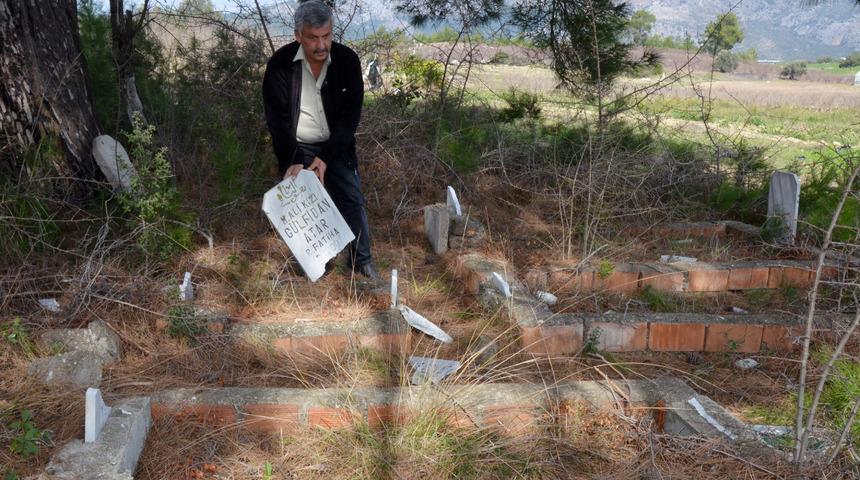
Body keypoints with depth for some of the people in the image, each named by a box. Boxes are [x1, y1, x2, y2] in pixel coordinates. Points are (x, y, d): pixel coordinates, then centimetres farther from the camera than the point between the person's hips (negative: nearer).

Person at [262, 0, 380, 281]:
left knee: (352, 199, 0)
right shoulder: (280, 64, -16)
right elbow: (276, 118, -13)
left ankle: (362, 260, 14)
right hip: (297, 148, -1)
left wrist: (325, 157, -18)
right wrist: (292, 161, -21)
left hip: (336, 146, 1)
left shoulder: (347, 60, -14)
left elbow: (350, 114, -13)